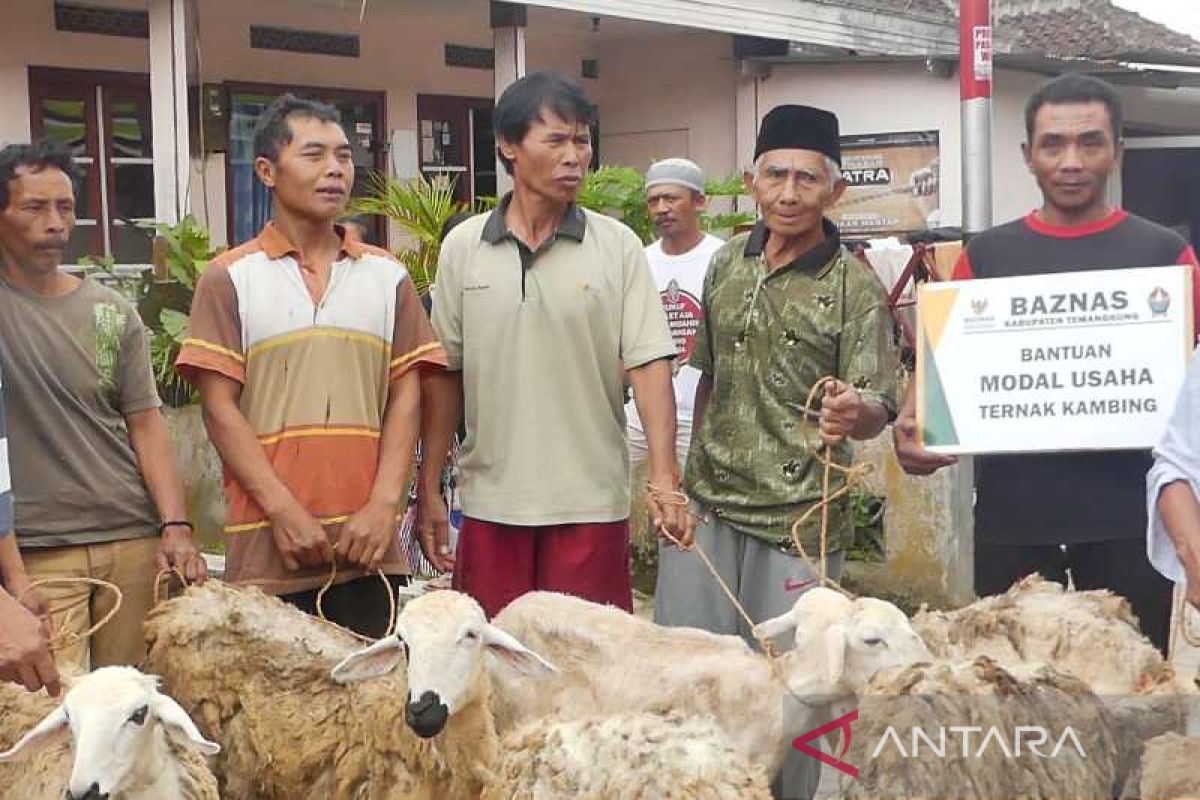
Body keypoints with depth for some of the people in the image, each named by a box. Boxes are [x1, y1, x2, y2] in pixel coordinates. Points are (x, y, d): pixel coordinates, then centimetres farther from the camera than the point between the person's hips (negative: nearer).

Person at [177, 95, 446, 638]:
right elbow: (220, 409, -2)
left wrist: (383, 505, -5)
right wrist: (284, 511, -11)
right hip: (270, 551, -2)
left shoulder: (387, 277, 12)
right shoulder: (230, 280, 3)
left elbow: (405, 399, 8)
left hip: (369, 542, 3)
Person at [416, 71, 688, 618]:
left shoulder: (617, 247, -1)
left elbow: (649, 365, -4)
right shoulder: (463, 247, 4)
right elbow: (445, 374, 8)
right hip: (490, 504, 2)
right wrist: (428, 490, 7)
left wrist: (664, 478, -14)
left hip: (591, 504, -1)